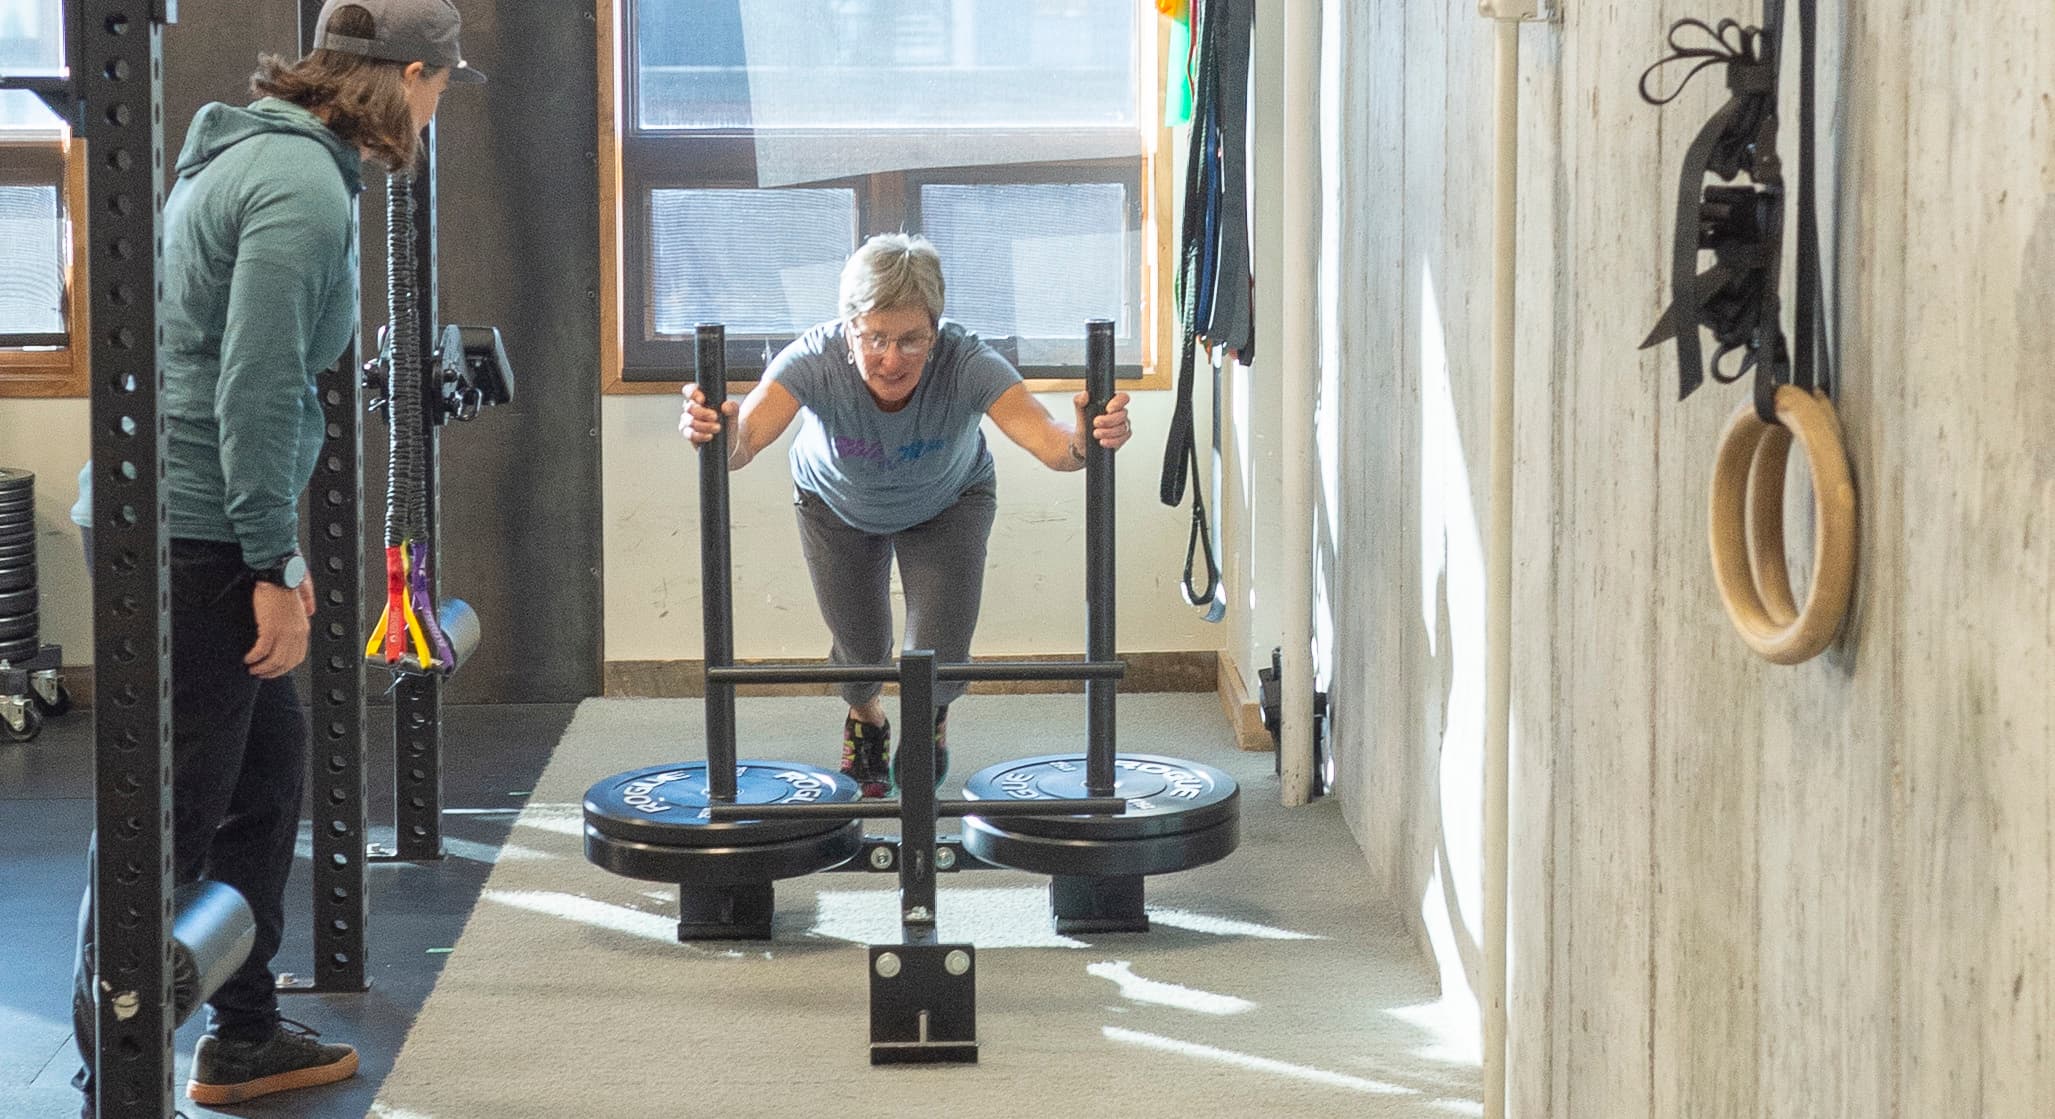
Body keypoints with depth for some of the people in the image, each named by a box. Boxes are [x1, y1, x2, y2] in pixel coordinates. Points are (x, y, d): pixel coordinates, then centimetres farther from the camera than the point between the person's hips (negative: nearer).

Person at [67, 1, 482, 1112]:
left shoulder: (256, 154, 16)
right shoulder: (306, 186, -15)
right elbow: (256, 391, -21)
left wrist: (271, 549, 24)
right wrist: (275, 567, -17)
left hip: (187, 528, 10)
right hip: (187, 534, -10)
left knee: (269, 764, 18)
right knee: (168, 822, -6)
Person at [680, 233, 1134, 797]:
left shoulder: (966, 363, -40)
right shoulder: (816, 360, -40)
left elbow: (1049, 441, -52)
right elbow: (747, 436, -55)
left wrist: (1084, 439, -74)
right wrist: (722, 435, -78)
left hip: (948, 502, 0)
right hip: (838, 504, 0)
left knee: (941, 657, -8)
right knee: (861, 648, 1)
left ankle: (931, 718, 32)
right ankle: (865, 719, 40)